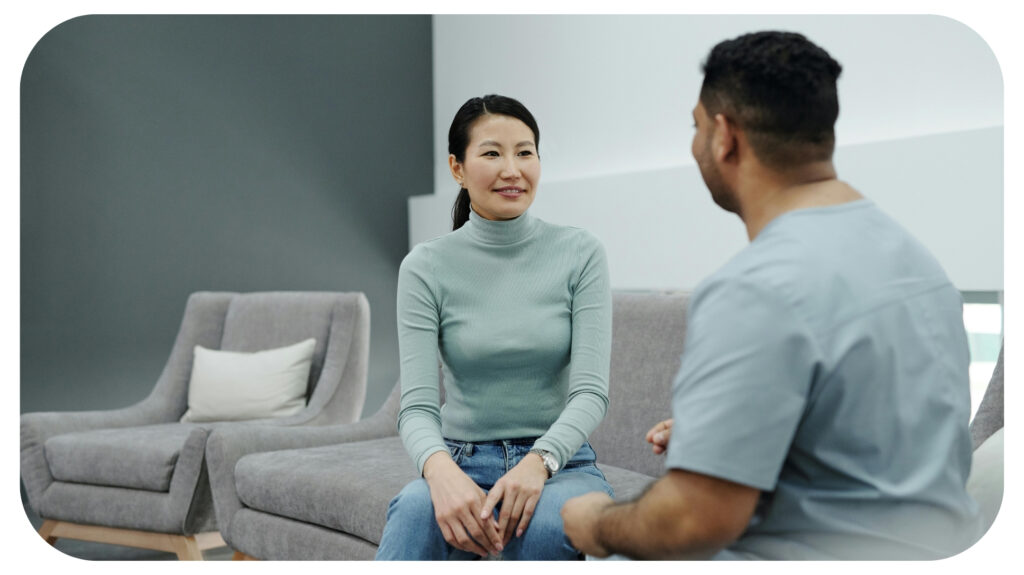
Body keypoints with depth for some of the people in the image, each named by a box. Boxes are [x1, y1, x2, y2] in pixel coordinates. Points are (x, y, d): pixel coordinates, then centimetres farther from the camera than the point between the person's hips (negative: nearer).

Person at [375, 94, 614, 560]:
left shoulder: (580, 253, -2)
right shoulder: (425, 267, -3)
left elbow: (591, 390, -9)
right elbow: (417, 406, -10)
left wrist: (539, 461, -29)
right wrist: (441, 470, -33)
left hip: (559, 463, 0)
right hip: (462, 464, 0)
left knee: (547, 521, -36)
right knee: (416, 508, -35)